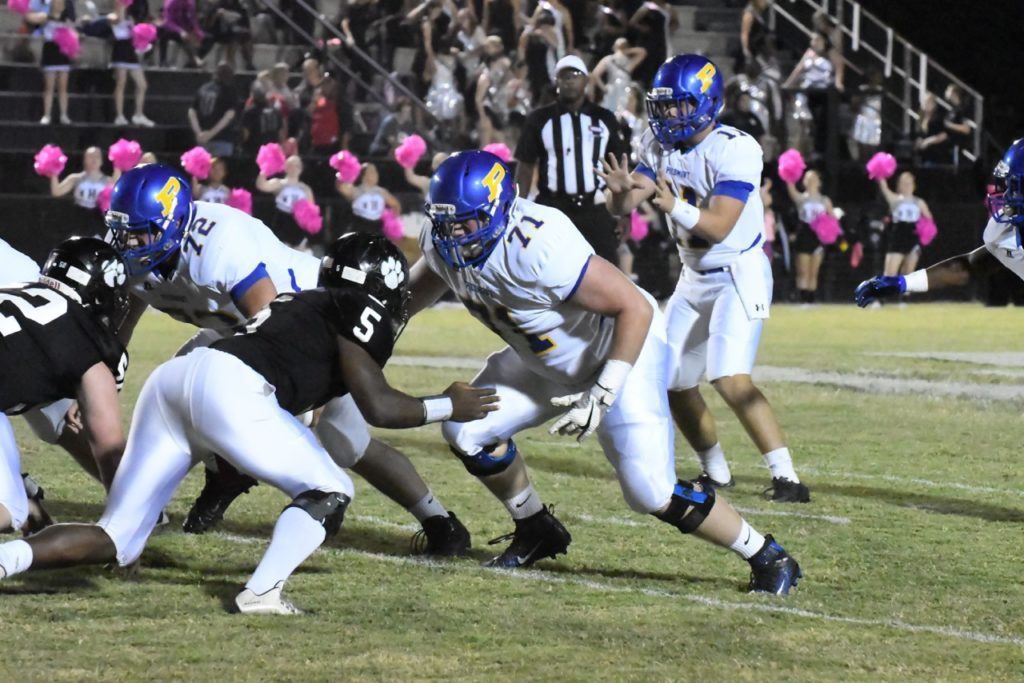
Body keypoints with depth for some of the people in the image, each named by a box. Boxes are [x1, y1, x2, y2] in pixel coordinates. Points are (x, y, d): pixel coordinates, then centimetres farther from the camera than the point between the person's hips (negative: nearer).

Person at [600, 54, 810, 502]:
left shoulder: (734, 150, -21)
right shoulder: (660, 147, 0)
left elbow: (718, 227, -28)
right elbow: (622, 207, -6)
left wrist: (674, 205, -45)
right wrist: (620, 190, -29)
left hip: (740, 275, -8)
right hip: (694, 278, 8)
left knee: (729, 378, -23)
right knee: (672, 382, 10)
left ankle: (787, 477, -18)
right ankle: (716, 472, 29)